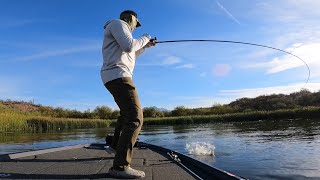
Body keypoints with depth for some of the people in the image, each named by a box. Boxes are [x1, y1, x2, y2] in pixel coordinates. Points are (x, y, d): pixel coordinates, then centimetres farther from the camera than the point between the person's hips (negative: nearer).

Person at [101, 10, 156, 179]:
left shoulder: (119, 30, 30)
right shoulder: (118, 23, 0)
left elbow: (129, 55, 39)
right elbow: (129, 46, -17)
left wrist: (145, 46, 36)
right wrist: (144, 38, 1)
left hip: (115, 77, 11)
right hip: (118, 75, -11)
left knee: (127, 112, 27)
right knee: (135, 117, -20)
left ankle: (116, 144, 41)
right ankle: (120, 166, -23)